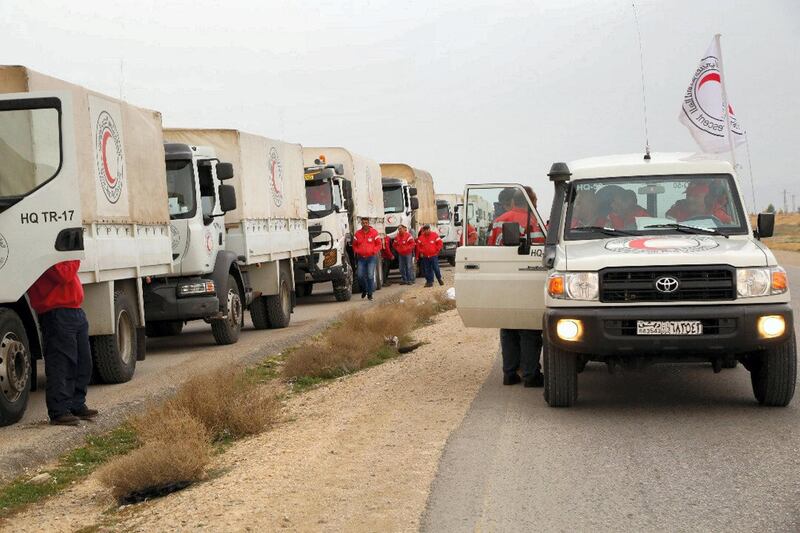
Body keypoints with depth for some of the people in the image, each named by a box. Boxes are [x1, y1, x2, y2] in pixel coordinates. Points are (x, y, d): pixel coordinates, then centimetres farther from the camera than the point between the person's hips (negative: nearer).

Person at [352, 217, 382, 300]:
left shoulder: (374, 232, 1)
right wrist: (356, 252, 1)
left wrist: (373, 251, -10)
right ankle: (364, 290, 21)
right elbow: (354, 245, 20)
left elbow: (379, 245, 4)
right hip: (361, 258, 3)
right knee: (360, 275, -4)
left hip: (371, 257, -3)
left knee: (370, 276, -7)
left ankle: (370, 293, 1)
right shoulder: (357, 234, 9)